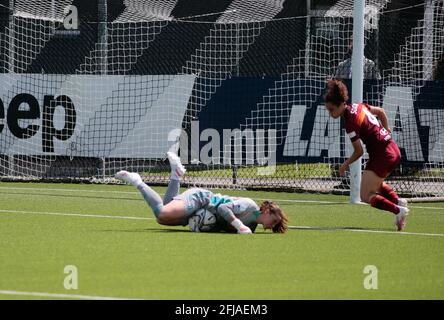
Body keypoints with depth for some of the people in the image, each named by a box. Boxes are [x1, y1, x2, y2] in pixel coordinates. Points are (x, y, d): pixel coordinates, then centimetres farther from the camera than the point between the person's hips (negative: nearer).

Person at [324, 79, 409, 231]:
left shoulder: (350, 122, -21)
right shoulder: (358, 106, 3)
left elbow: (359, 151, -13)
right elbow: (381, 112, 20)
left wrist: (345, 164, 3)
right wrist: (386, 132, 27)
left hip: (382, 155, -9)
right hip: (393, 150, 9)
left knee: (366, 196, -2)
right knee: (375, 183, 33)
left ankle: (398, 210, -15)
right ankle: (397, 200, 14)